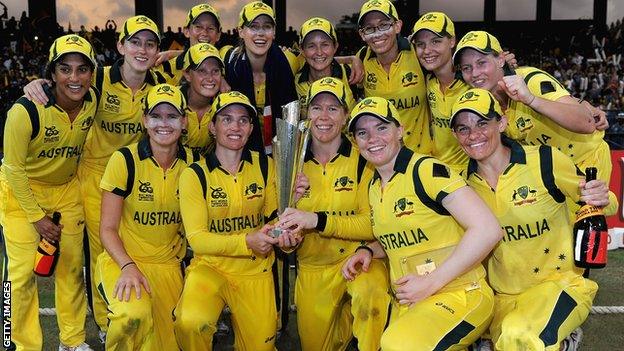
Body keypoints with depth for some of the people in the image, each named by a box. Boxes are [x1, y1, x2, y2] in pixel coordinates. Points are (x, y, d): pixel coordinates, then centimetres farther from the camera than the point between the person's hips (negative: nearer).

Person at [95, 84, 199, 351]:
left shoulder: (193, 163, -2)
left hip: (168, 264, 4)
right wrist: (128, 266, -23)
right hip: (123, 260, -3)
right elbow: (107, 228, -9)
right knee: (135, 314, -33)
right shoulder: (125, 160, -11)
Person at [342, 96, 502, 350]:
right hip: (407, 302, 8)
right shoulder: (373, 188, 10)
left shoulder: (427, 171, -14)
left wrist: (431, 282, -19)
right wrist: (368, 251, 5)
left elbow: (488, 230, -21)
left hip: (458, 295, -8)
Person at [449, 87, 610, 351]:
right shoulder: (464, 182, -1)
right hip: (504, 295, 4)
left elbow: (592, 197, 0)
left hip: (559, 282, -4)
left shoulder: (545, 160, -12)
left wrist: (601, 199, -23)